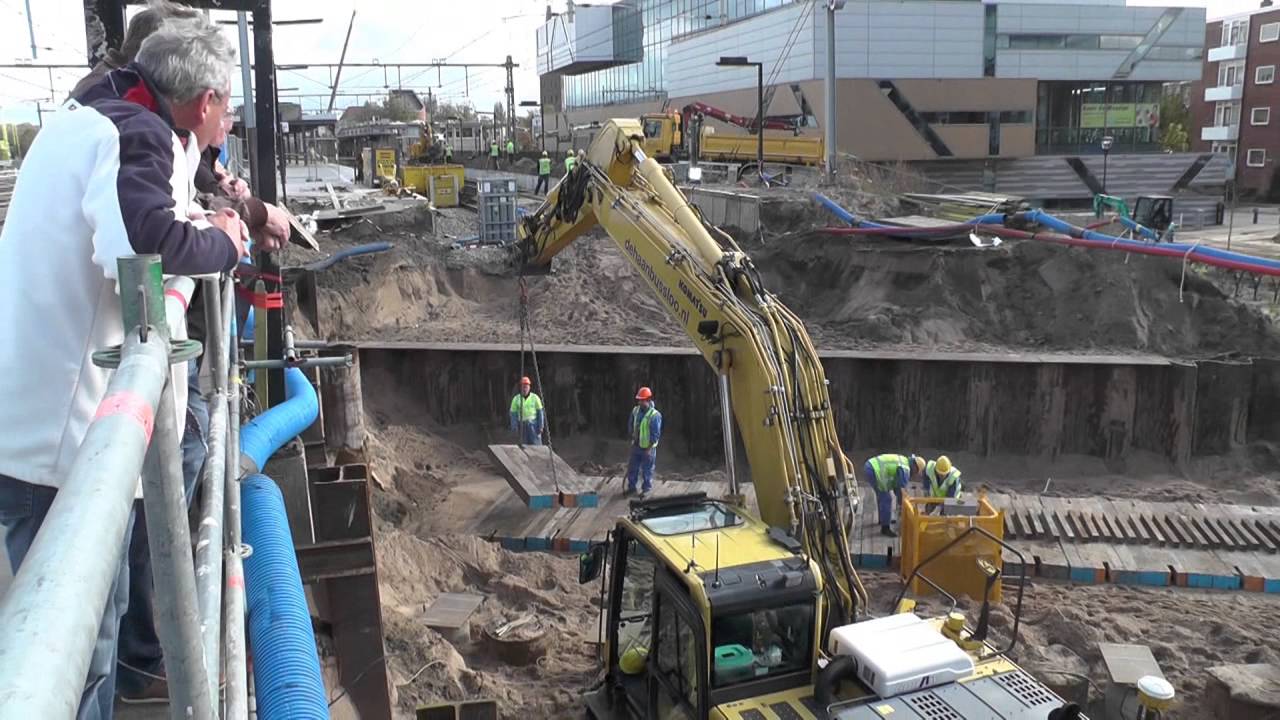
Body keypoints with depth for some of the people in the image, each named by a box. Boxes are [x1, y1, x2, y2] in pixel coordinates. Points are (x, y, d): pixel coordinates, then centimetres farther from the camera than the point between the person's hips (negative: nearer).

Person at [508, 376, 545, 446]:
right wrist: (514, 427, -8)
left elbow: (540, 412, -1)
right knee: (524, 445, 3)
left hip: (534, 424, -1)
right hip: (522, 425, 1)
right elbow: (513, 414, -1)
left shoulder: (535, 397, -3)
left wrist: (541, 426, -7)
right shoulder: (516, 399, -1)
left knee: (536, 444, -7)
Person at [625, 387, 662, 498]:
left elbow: (656, 435, -18)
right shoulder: (635, 410, -1)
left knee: (647, 470, 8)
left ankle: (646, 489, 24)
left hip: (647, 448, -6)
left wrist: (649, 449, -17)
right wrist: (632, 436, 4)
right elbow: (631, 426, 13)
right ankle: (631, 487, 31)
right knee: (632, 468, 15)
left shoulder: (655, 415, -20)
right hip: (636, 445, 6)